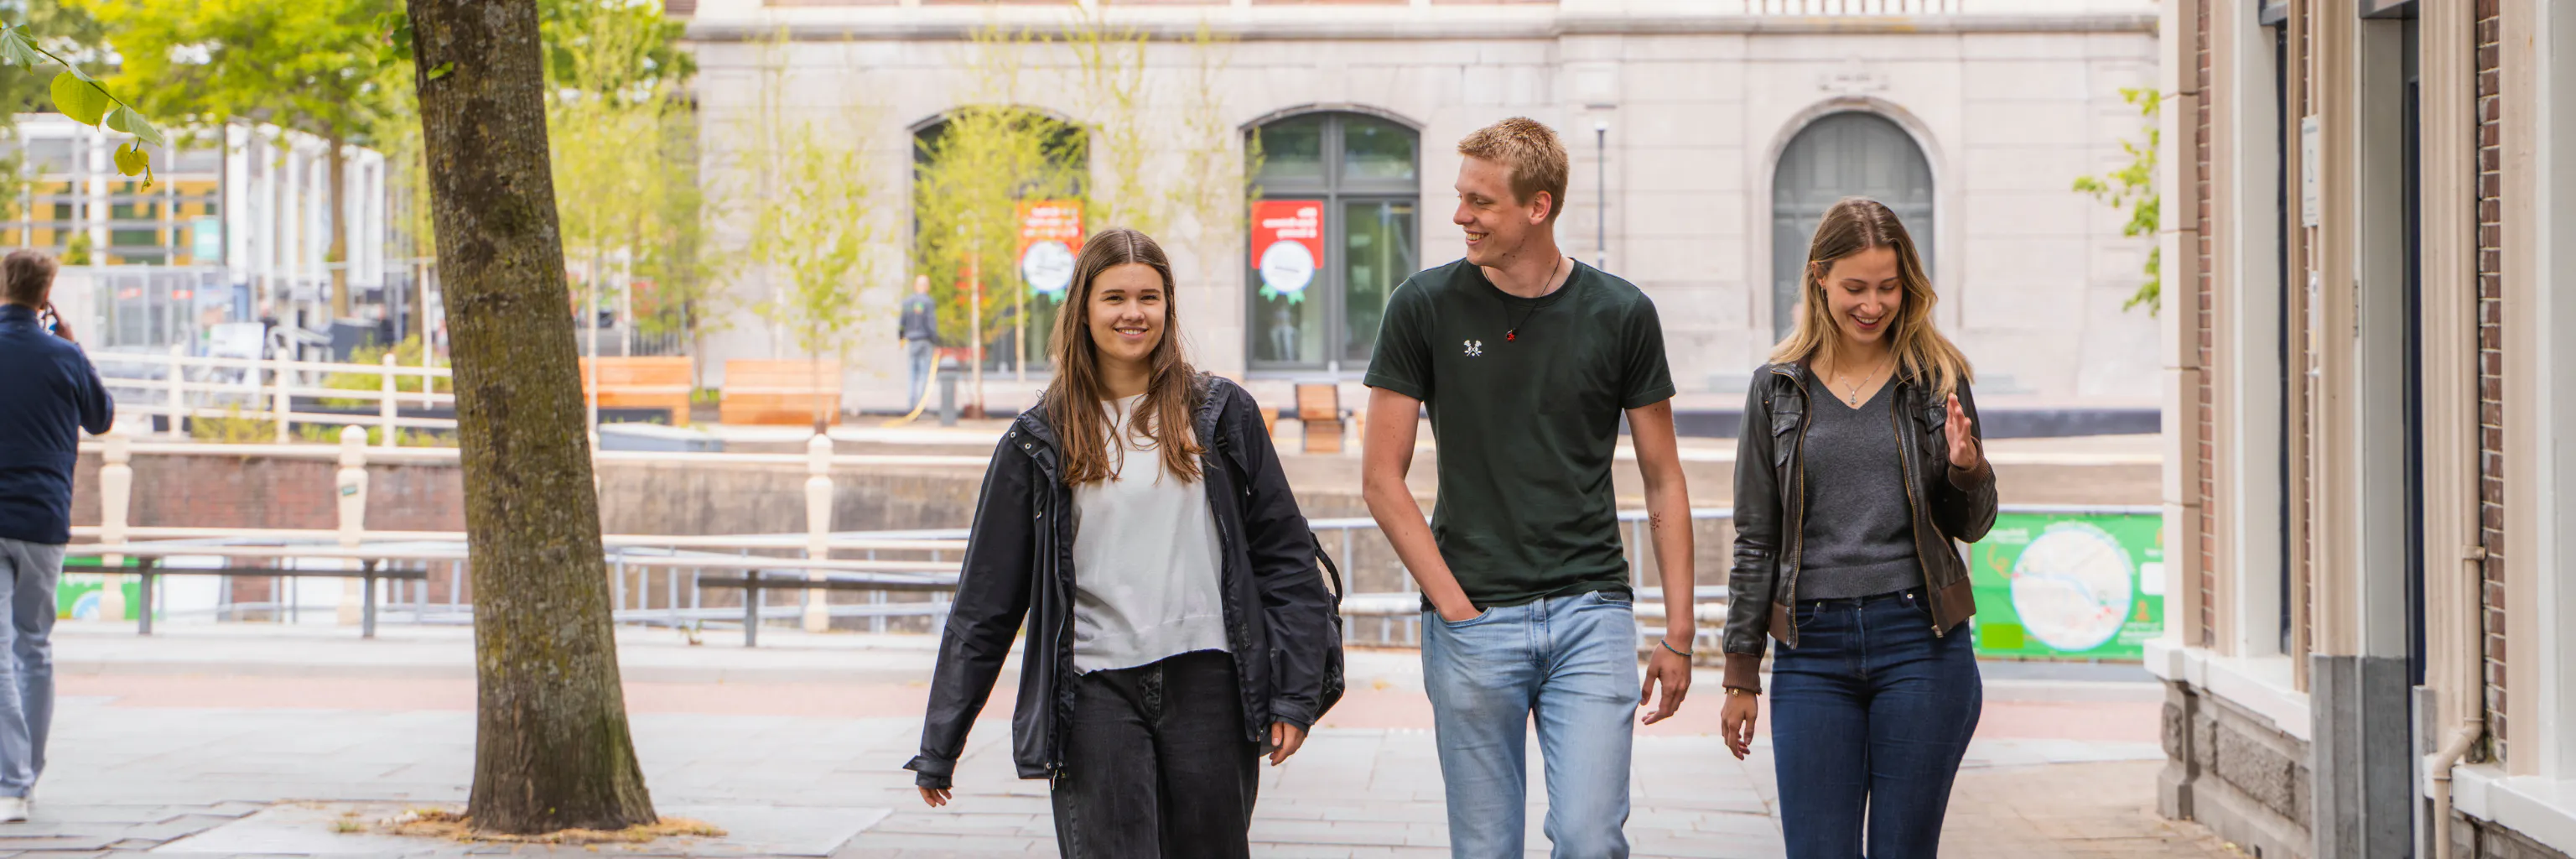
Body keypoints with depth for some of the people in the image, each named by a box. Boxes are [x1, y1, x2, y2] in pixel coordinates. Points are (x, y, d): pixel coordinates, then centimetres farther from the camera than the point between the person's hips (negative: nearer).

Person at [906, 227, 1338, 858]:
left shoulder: (1222, 416, 8)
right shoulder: (1041, 441, 7)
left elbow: (1284, 557, 9)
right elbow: (985, 600, 10)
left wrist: (1295, 694, 1)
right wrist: (939, 745, 8)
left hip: (1208, 686, 1)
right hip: (1098, 693, -1)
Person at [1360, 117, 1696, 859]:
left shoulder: (1621, 314, 2)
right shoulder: (1426, 306, 0)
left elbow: (1663, 479, 9)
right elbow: (1381, 477, 2)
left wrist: (1678, 632, 4)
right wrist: (1452, 603, -6)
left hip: (1591, 613, 0)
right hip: (1472, 623, 0)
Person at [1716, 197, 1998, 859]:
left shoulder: (1937, 377, 6)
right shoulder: (1779, 388, 7)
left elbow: (1972, 526, 11)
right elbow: (1756, 539, 10)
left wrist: (1967, 469, -11)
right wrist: (1740, 674, 7)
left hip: (1921, 643, 0)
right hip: (1813, 650, 0)